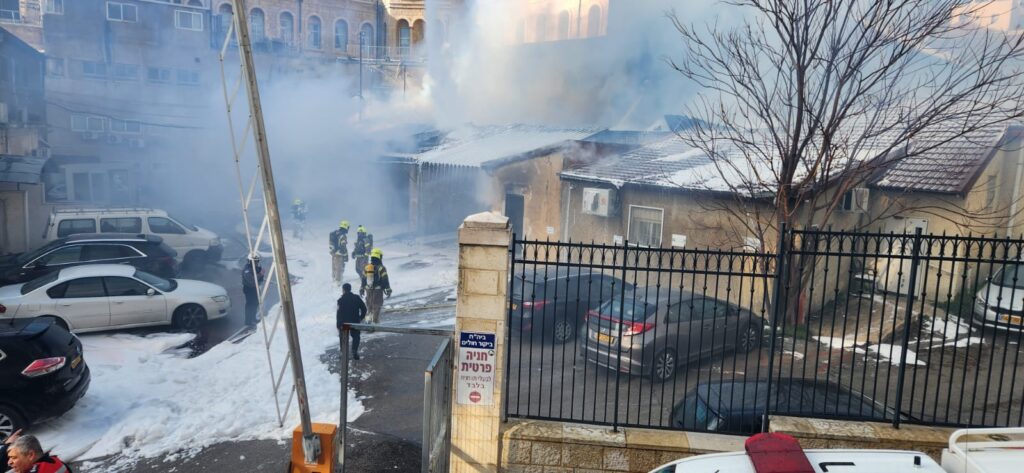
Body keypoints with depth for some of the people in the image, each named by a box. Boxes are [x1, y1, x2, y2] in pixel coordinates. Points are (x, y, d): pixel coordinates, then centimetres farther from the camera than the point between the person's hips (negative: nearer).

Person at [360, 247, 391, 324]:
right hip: (378, 290, -4)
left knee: (369, 305, 17)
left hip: (368, 290, 4)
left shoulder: (366, 267, 3)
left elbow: (363, 279, 10)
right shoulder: (381, 268, -12)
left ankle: (368, 319, 17)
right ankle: (375, 321, 5)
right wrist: (388, 290, -3)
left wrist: (362, 289, 21)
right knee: (376, 306, 4)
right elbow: (385, 280, -11)